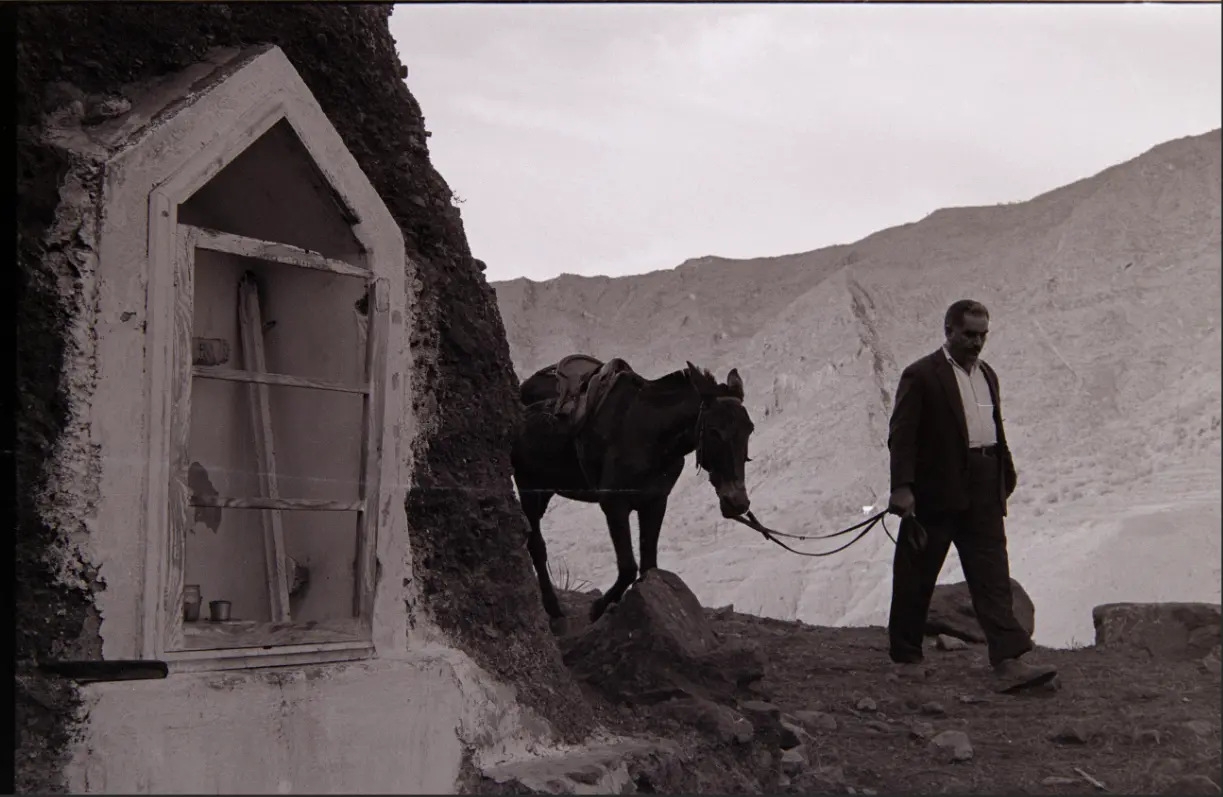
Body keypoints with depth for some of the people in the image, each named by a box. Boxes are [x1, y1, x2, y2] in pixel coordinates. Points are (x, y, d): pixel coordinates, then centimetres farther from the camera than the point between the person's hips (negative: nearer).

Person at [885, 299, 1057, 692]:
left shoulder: (987, 375, 16)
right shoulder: (921, 375, -6)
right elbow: (902, 435, -12)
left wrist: (1006, 477, 18)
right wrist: (901, 487, -21)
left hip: (983, 492, 6)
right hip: (936, 493, -6)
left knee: (992, 576, -3)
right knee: (917, 576, 5)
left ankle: (1009, 662, -9)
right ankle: (906, 656, 18)